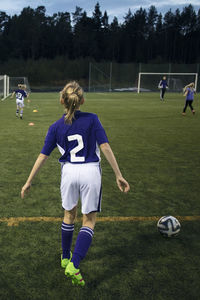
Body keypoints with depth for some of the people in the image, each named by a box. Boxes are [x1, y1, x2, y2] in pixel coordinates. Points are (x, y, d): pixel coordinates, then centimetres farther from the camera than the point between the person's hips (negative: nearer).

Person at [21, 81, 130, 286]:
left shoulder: (56, 127, -3)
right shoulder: (92, 119, -7)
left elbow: (42, 157, -2)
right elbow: (105, 148, -13)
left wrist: (29, 182, 7)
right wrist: (119, 176, -8)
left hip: (69, 172, 2)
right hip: (91, 172, -2)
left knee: (69, 215, 23)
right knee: (89, 221, 8)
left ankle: (66, 258, 39)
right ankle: (73, 266, -4)